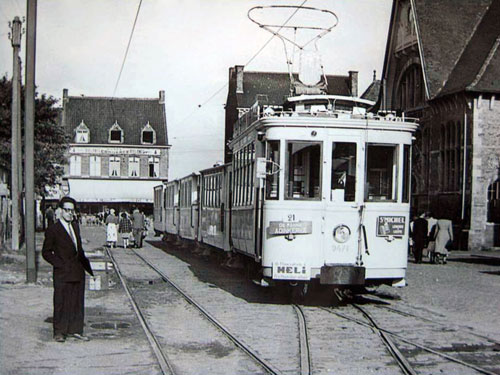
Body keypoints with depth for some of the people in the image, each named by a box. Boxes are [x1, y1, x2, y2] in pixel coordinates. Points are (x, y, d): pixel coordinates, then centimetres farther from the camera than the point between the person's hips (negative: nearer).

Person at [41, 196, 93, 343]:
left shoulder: (75, 226, 13)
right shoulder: (53, 230, -7)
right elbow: (46, 252, -5)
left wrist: (88, 267, 13)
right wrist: (61, 264, -12)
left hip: (78, 272, 6)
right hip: (62, 274, -6)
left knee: (77, 302, 9)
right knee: (61, 303, 1)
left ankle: (75, 330, 18)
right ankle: (59, 332, 11)